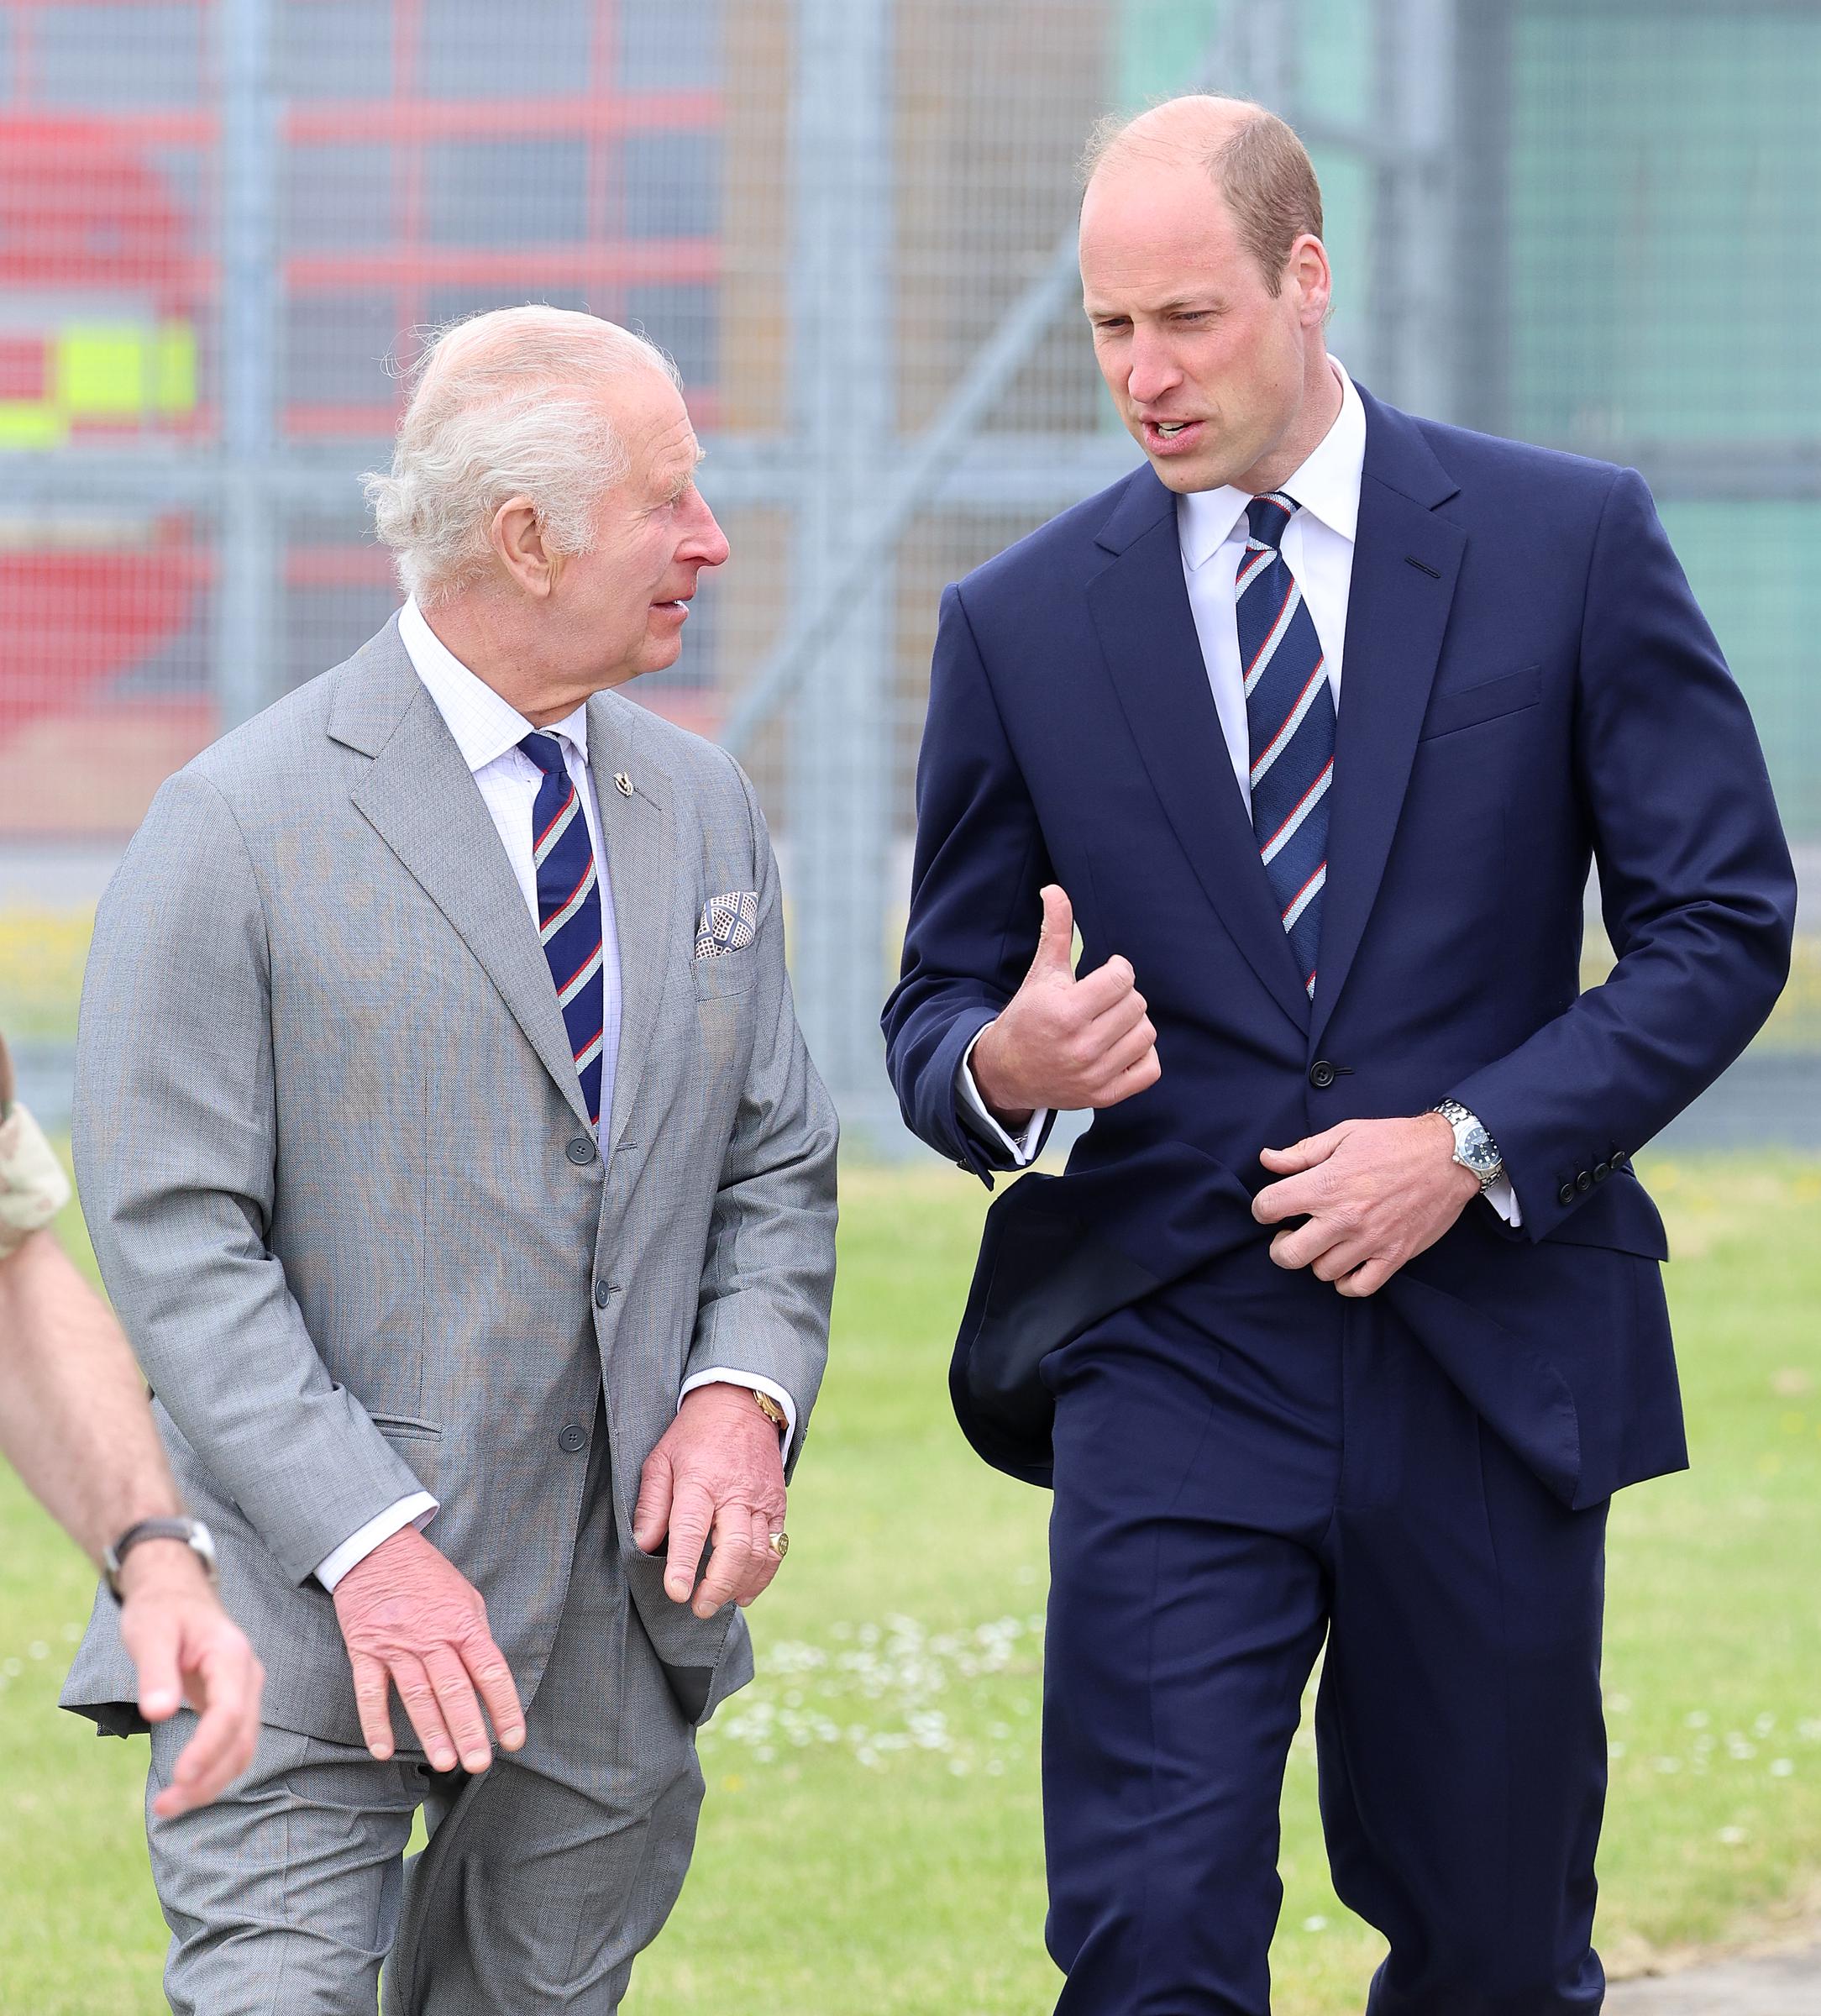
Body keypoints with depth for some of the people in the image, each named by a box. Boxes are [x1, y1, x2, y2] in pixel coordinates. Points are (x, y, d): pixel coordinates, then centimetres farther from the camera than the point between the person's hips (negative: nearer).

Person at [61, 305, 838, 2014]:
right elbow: (173, 1235, -12)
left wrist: (744, 1393, -5)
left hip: (627, 1611, 6)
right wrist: (365, 1543, -21)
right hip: (315, 1619, -6)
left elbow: (777, 1164, 16)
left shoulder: (701, 810, 12)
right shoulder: (243, 825, -8)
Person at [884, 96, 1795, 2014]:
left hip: (1486, 1353, 0)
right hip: (1171, 1356, 0)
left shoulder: (1570, 543, 0)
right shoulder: (1021, 624, 4)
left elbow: (1723, 917, 0)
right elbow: (934, 1009, 9)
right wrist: (998, 1064, -17)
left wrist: (1477, 1143, -13)